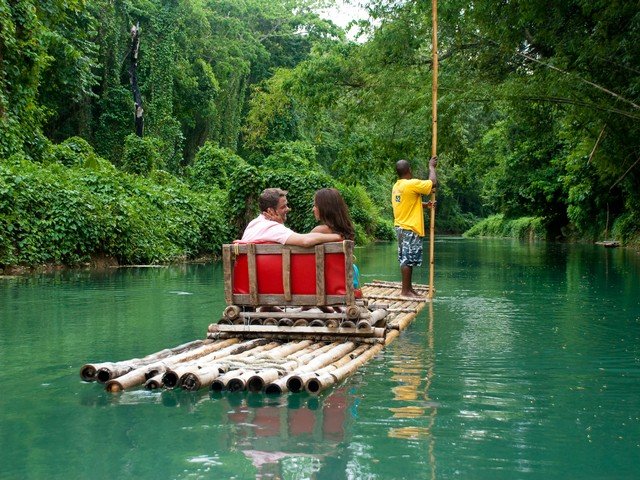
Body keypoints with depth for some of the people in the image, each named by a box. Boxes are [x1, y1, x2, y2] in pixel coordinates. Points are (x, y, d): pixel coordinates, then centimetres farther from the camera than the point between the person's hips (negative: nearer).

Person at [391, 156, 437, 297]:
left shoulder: (396, 186, 12)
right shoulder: (412, 184, -16)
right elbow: (433, 182, -16)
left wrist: (425, 205, 21)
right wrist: (431, 167, -1)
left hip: (401, 227, 9)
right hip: (411, 229, -9)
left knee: (405, 259, 14)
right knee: (408, 260, -5)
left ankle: (409, 287, 22)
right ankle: (405, 291, -1)